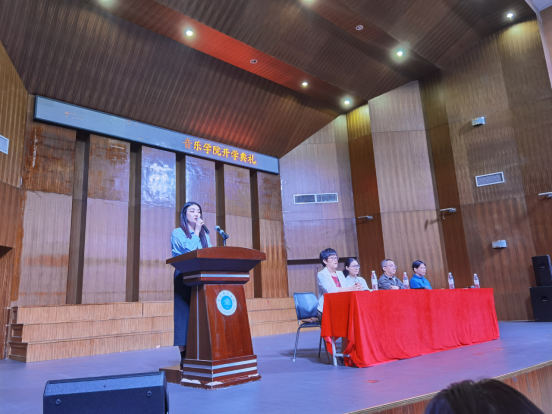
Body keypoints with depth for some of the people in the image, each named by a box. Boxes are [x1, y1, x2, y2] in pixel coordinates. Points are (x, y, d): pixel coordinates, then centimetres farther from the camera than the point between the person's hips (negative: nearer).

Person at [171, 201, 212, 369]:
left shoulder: (204, 235, 19)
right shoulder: (177, 233, 4)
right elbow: (189, 250, -13)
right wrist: (196, 231, -5)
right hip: (184, 279, -4)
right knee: (184, 314, -5)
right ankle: (184, 356, -1)